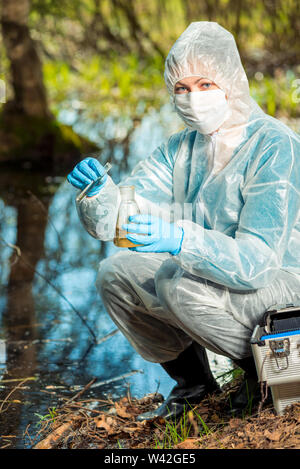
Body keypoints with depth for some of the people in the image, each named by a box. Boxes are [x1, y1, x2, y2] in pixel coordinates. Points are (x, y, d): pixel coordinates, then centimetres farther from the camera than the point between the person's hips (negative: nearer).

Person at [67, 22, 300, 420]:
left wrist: (181, 240, -47)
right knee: (116, 274, -4)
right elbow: (111, 222, -4)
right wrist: (99, 192, -28)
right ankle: (192, 381, 13)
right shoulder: (182, 148, 2)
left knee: (180, 281, -31)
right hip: (216, 281, 8)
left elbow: (257, 259, -31)